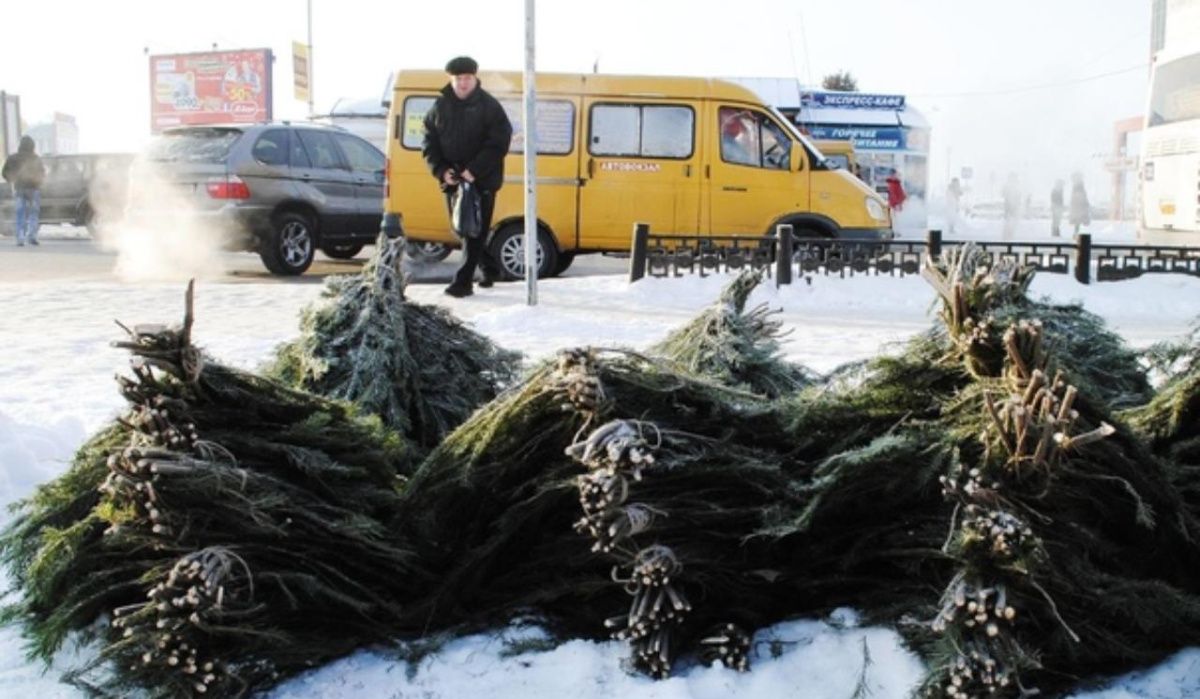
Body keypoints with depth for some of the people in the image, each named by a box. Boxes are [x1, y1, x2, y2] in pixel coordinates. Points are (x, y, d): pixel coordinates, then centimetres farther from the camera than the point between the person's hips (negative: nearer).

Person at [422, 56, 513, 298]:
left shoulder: (489, 106, -5)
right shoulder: (440, 107, 8)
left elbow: (499, 143, -12)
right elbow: (429, 143, 9)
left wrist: (475, 170, -20)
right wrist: (441, 170, -7)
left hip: (482, 180, -5)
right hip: (452, 179, 5)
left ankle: (463, 281, -4)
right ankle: (490, 269, 30)